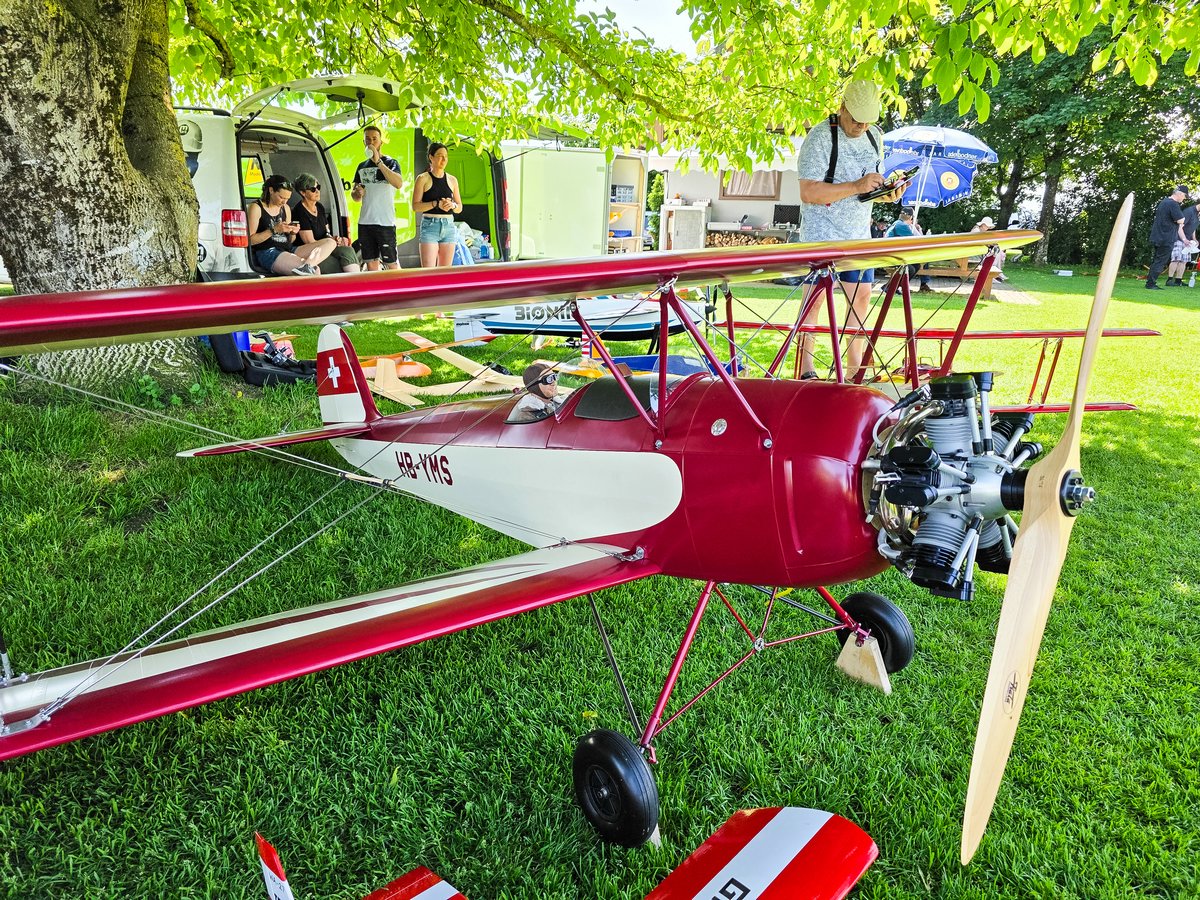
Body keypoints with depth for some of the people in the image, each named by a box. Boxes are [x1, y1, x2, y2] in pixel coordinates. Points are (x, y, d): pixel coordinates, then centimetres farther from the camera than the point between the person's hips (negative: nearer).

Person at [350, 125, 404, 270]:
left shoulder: (390, 163, 1)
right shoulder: (361, 166, 17)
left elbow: (399, 184, -21)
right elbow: (354, 196, 24)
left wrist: (378, 161, -23)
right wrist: (357, 193, 0)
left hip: (385, 222, -5)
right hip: (364, 222, 5)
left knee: (392, 265, -6)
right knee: (371, 264, 7)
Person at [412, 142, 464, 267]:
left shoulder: (452, 180, 13)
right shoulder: (423, 178, 1)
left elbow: (460, 207, 17)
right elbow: (415, 206, -5)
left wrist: (452, 205, -6)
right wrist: (436, 204, -16)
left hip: (449, 226, 4)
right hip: (430, 225, -4)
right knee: (428, 271, -13)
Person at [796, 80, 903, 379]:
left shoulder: (875, 137, 11)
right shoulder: (820, 137, -12)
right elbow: (808, 192, -21)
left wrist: (888, 194, -1)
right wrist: (856, 186, -27)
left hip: (858, 233, 7)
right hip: (821, 233, -7)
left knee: (862, 296, 7)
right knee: (814, 298, -7)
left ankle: (855, 366, 17)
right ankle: (805, 370, 0)